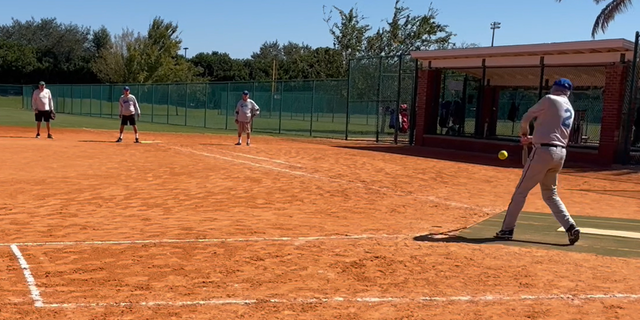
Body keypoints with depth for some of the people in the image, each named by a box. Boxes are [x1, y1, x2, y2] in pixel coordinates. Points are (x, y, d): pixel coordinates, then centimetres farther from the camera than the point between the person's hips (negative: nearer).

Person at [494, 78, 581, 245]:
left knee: (521, 191, 0)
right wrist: (532, 139, 22)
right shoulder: (570, 109, 18)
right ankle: (570, 227, 6)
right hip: (560, 153, 7)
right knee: (550, 194, 19)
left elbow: (526, 118, 2)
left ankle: (507, 229, 2)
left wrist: (524, 133, 21)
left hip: (544, 151, -7)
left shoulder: (549, 99, -4)